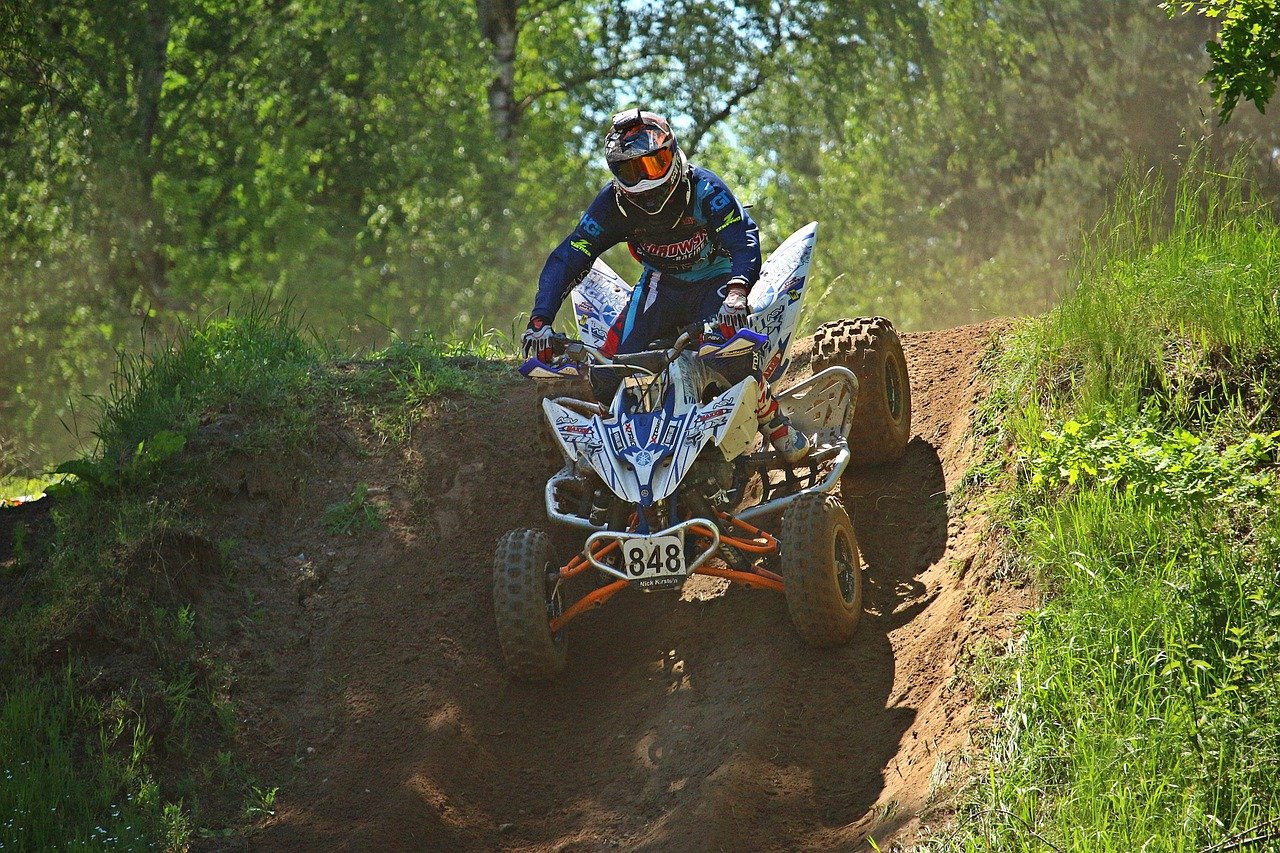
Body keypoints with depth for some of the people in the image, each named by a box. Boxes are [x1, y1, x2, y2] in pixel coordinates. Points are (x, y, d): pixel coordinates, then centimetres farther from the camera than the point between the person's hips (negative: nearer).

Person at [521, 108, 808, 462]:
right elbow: (567, 258, -16)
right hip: (661, 283, 3)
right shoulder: (613, 204, -16)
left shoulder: (704, 188, -25)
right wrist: (540, 319, -28)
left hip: (714, 280, -3)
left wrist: (736, 293, -54)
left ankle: (776, 424, -6)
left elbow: (744, 239, -35)